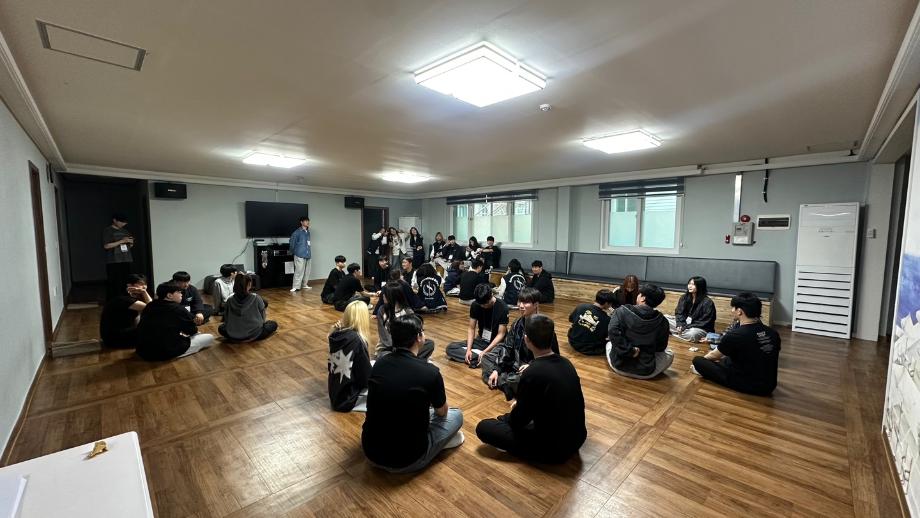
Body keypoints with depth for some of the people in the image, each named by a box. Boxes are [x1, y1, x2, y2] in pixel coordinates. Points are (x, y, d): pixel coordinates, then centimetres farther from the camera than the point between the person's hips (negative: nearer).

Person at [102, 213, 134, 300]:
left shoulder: (125, 231, 16)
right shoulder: (107, 231, -2)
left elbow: (130, 246, 22)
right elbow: (106, 246, -11)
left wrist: (131, 242, 0)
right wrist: (121, 241, -15)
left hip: (126, 260, 5)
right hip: (113, 262, -5)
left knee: (126, 282, 1)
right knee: (114, 284, -7)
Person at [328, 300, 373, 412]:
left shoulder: (336, 335, -7)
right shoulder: (357, 340, -27)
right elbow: (366, 376, -17)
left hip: (334, 392, 7)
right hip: (347, 398, -7)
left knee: (373, 365, 20)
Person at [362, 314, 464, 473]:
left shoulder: (379, 364, -4)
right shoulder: (430, 372, -19)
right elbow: (442, 412, 2)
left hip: (370, 451, 6)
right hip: (406, 460, -6)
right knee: (456, 415, 15)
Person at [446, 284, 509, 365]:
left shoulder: (502, 308, -19)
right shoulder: (475, 305, -8)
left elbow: (501, 334, -16)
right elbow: (471, 328, -4)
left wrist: (485, 352, -25)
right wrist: (468, 349, -18)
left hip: (497, 343, -5)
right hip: (481, 340, 5)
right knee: (450, 347, -14)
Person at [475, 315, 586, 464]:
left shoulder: (532, 374, -28)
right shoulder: (566, 363, -4)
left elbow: (518, 421, -13)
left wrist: (515, 409, 10)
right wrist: (520, 405, 19)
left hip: (553, 449, -7)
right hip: (577, 438, 8)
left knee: (483, 427, 0)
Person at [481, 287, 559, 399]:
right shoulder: (518, 323, 0)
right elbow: (506, 347, 1)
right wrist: (496, 369, -8)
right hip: (517, 363, 7)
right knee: (486, 358, 4)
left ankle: (501, 381, -5)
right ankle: (505, 381, -10)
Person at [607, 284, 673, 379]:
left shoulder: (623, 311, -10)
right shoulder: (662, 321, -7)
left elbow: (613, 331, -25)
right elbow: (661, 347, 2)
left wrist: (629, 349, -19)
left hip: (619, 365, 0)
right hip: (644, 372, 0)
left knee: (609, 343, 32)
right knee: (669, 354, 27)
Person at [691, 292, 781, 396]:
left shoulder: (734, 335, -21)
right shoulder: (773, 333, -4)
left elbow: (714, 356, -3)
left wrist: (704, 358, 22)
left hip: (746, 386, -7)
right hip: (769, 387, 7)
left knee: (698, 361, -1)